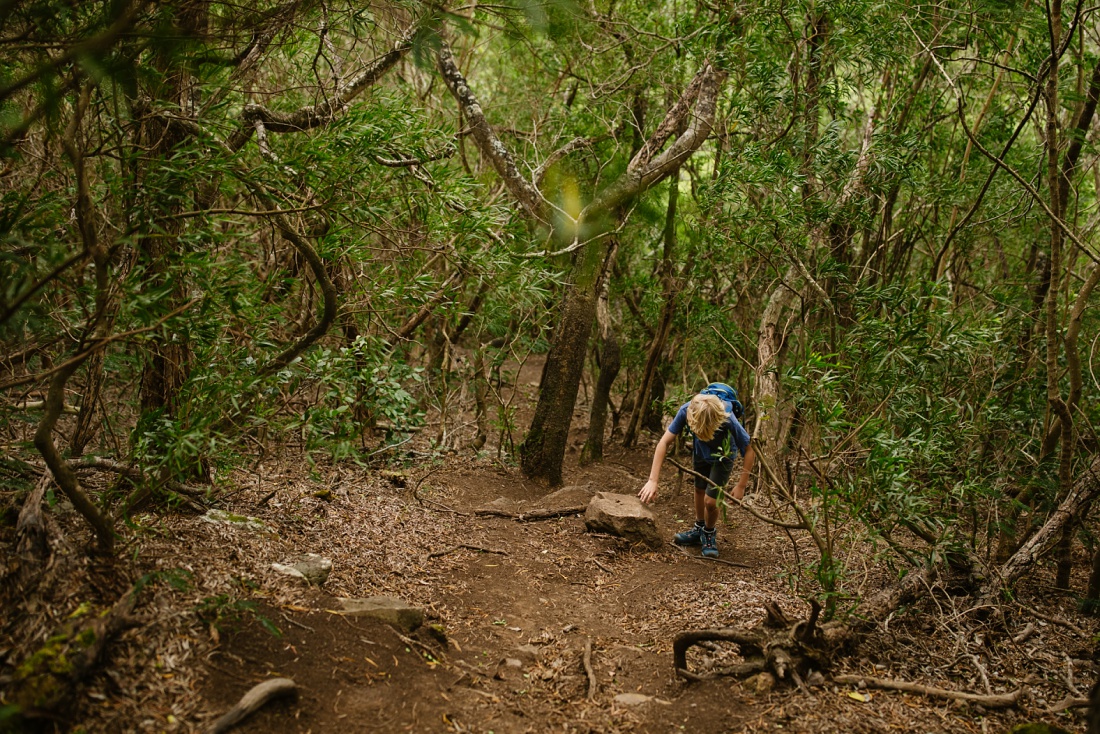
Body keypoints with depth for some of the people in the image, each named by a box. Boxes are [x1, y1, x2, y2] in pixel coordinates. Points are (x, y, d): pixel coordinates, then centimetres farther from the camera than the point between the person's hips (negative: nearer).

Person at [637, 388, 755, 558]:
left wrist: (741, 486, -24)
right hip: (700, 451, 3)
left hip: (722, 456, -3)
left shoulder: (728, 420, -43)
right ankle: (699, 529, 44)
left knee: (710, 501, -9)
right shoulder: (686, 410, -37)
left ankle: (709, 535, 21)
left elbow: (749, 451, -28)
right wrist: (653, 481, -36)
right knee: (699, 490, 19)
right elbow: (664, 442, -32)